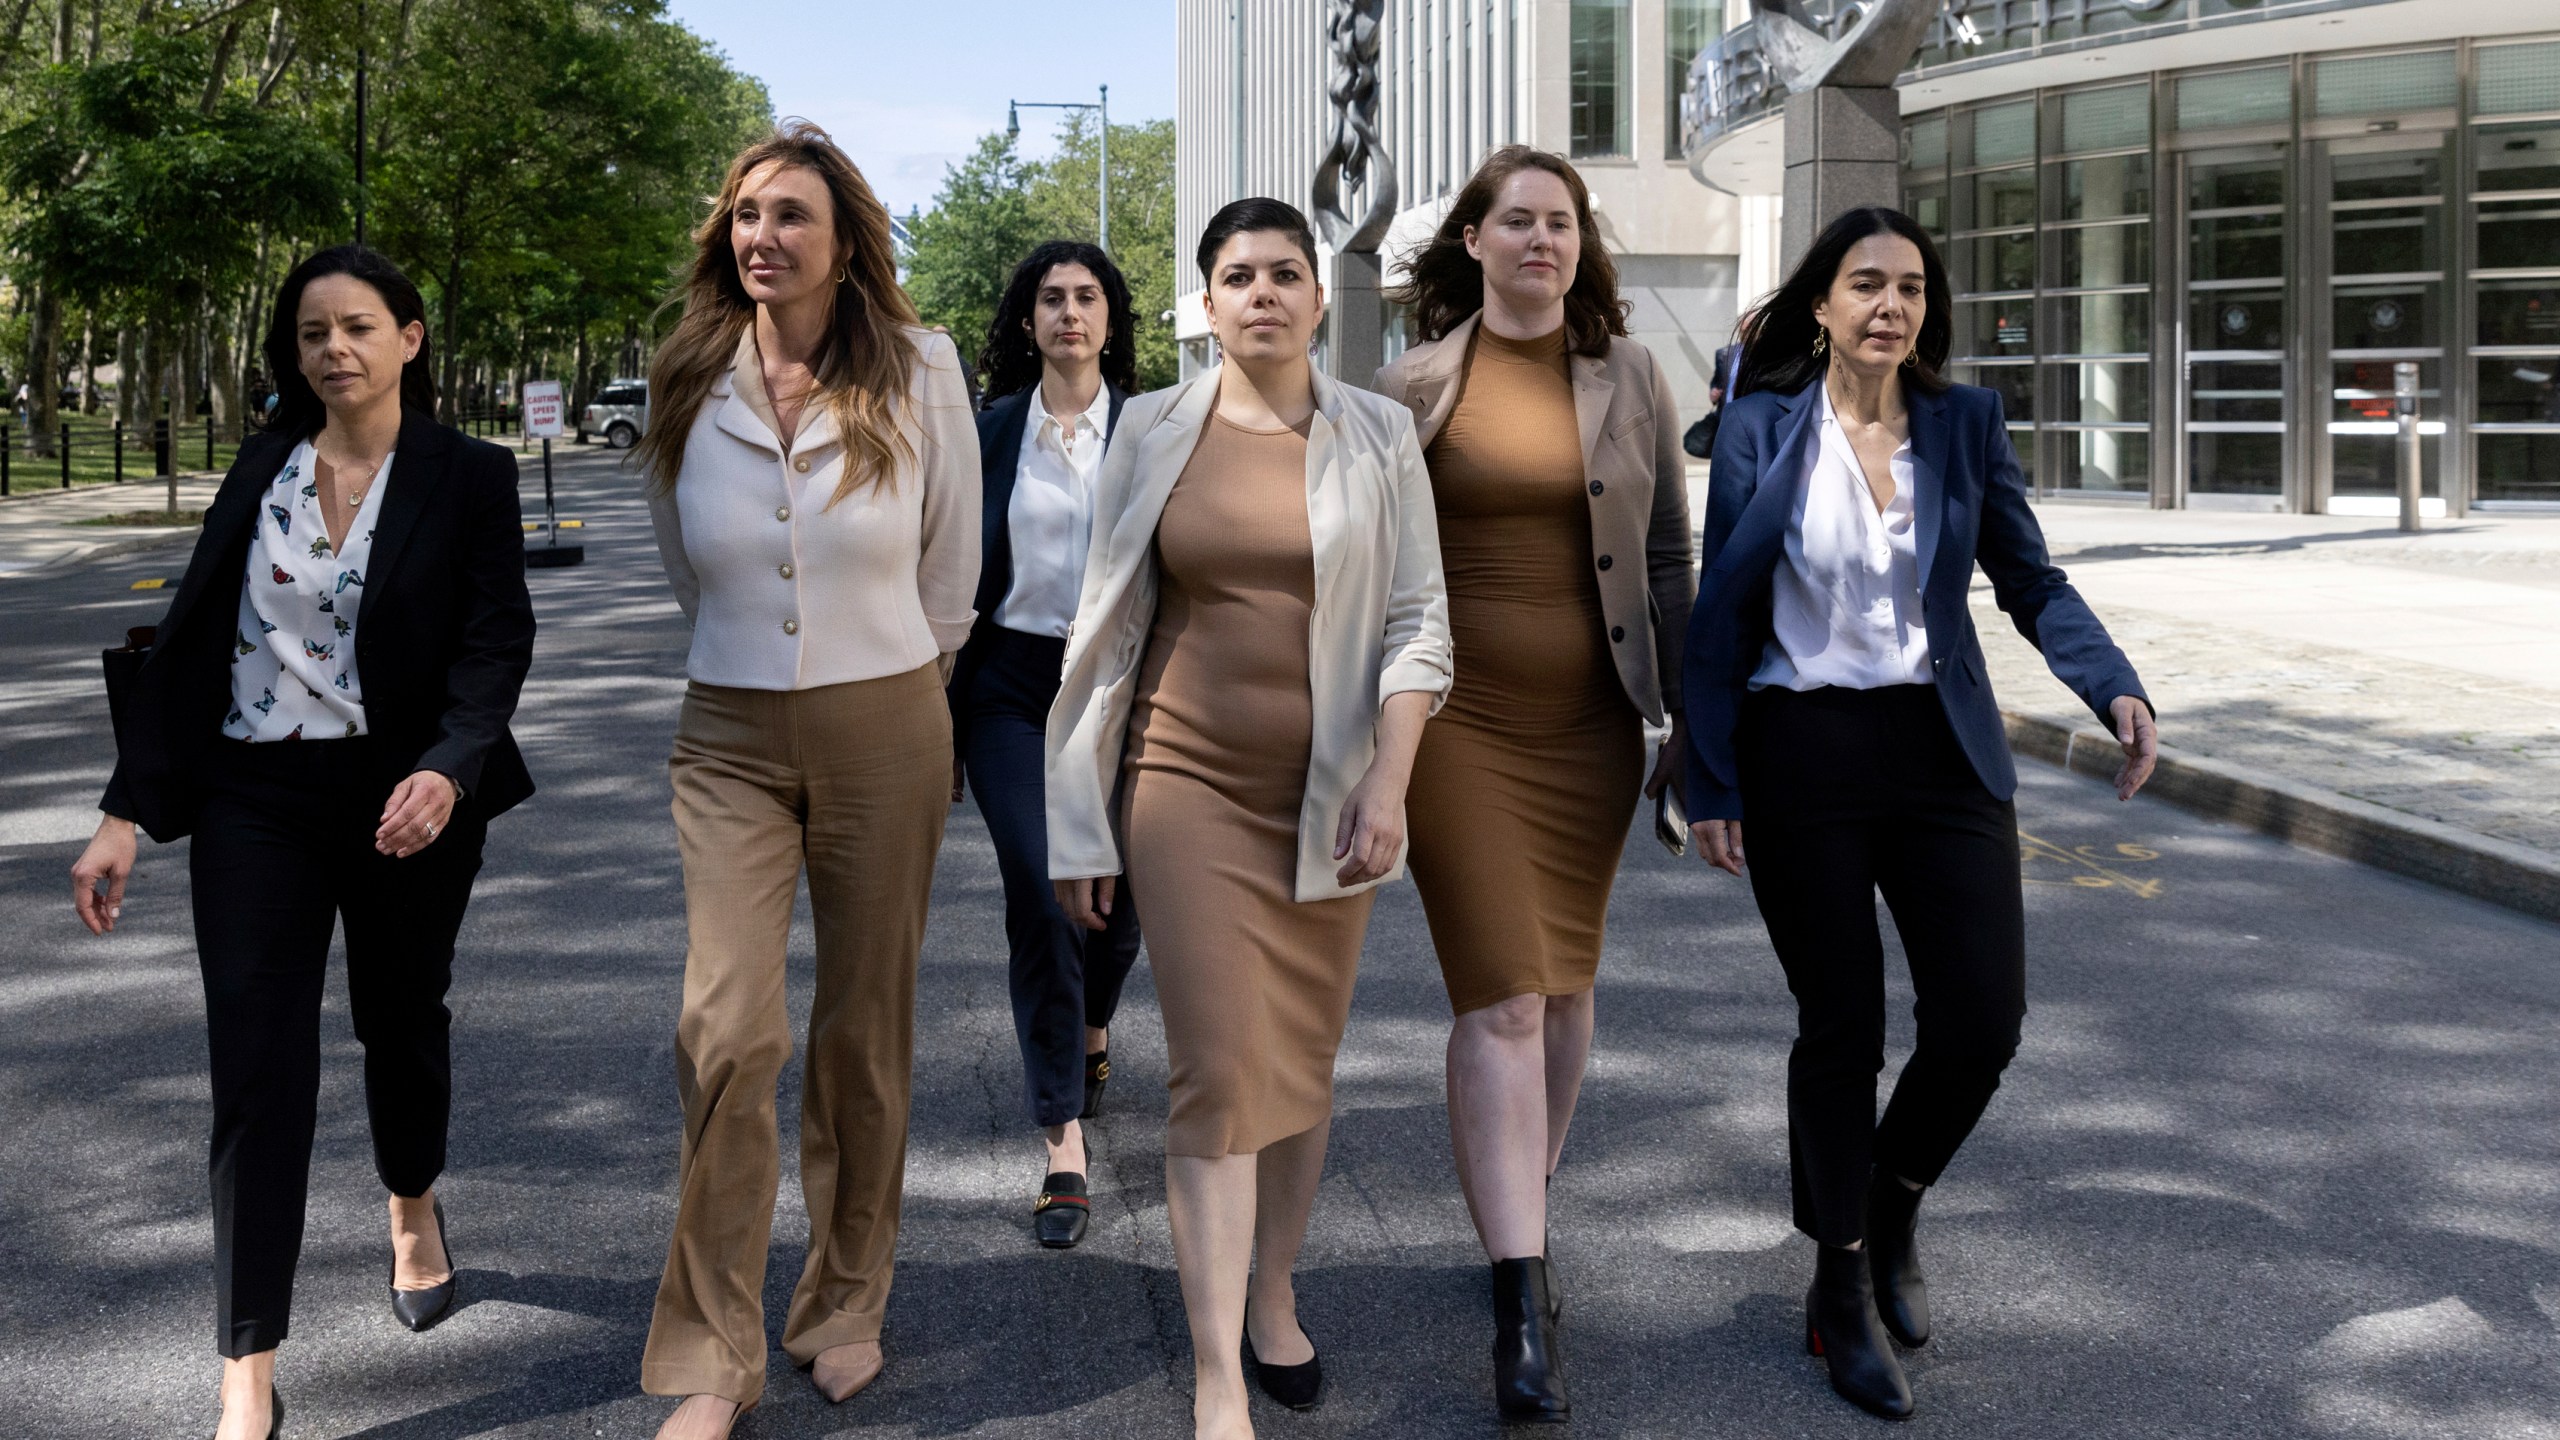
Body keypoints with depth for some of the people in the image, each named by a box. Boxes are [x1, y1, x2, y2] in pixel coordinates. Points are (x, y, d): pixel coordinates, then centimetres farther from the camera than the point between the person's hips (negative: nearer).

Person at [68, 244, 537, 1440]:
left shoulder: (468, 477, -3)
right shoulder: (262, 467, 6)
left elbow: (497, 640, -11)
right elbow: (191, 634, 5)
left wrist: (447, 768, -30)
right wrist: (128, 811, -1)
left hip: (407, 802, -1)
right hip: (255, 802, 2)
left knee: (402, 1018, 17)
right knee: (255, 1070, -4)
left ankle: (415, 1208, 49)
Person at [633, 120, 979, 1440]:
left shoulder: (917, 373, -4)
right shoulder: (689, 386, 1)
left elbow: (948, 576, 8)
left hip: (884, 733, -1)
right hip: (731, 738, 1)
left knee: (865, 1028, 8)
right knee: (727, 1029, -11)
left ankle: (846, 1307, 27)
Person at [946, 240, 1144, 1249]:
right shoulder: (988, 433, 3)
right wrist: (942, 712, 4)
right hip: (1011, 684, -1)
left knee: (1117, 895, 11)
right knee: (1039, 897, -11)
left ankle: (1092, 1034, 47)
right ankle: (1064, 1147, -8)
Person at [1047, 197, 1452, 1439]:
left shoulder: (1379, 437, 2)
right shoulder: (1153, 431, 1)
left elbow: (1418, 623, 0)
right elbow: (1105, 629, 3)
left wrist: (1387, 788, -10)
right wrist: (1079, 824, 2)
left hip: (1329, 796, 1)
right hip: (1188, 786, -1)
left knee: (1304, 1061, 10)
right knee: (1219, 1072, -6)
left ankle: (1272, 1299, 30)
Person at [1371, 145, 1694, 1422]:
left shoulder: (1630, 380, 6)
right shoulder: (1412, 386, 1)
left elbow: (1669, 559, 10)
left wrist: (1687, 721, 8)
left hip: (1590, 724, 3)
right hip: (1459, 720, -3)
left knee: (1564, 979, 12)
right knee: (1500, 997, -8)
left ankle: (1524, 1206, 33)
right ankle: (1524, 1304, -8)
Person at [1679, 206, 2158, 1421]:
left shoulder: (1966, 424, 4)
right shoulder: (1762, 428, -2)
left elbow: (2029, 580, 7)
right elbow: (1721, 615, 0)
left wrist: (2116, 690, -11)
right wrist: (1709, 784, -4)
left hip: (1942, 749, 3)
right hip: (1802, 753, -2)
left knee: (1983, 1016, -2)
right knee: (1841, 1026, 3)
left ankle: (1891, 1206, 29)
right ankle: (1842, 1286, 22)